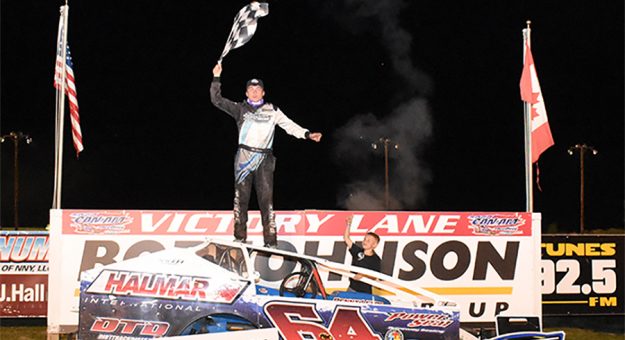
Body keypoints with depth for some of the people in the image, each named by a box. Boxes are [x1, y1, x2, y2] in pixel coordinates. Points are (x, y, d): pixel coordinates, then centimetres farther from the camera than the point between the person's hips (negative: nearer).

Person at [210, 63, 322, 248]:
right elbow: (217, 100, 8)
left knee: (266, 198, -6)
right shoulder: (240, 109, 11)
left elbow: (289, 125, 8)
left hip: (264, 159, -1)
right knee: (241, 197, -1)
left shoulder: (272, 111, 11)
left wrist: (307, 134, -5)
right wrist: (217, 78, 0)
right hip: (244, 156, 1)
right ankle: (239, 237, 2)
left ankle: (271, 241, -9)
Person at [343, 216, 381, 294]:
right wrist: (348, 224, -6)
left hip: (365, 291, -4)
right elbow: (346, 238, 2)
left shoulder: (376, 260, -8)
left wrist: (363, 276, -26)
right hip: (352, 288, 4)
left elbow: (374, 276, -10)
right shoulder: (358, 251, 2)